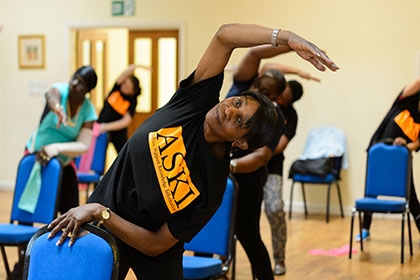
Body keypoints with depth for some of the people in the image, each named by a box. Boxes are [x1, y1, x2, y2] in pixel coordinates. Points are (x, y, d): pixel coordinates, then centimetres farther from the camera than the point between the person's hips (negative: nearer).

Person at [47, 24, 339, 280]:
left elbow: (156, 245, -24)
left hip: (150, 249, -3)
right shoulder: (196, 101, -21)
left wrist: (101, 213, -31)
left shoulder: (209, 189, -28)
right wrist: (287, 37, -43)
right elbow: (225, 35, -31)